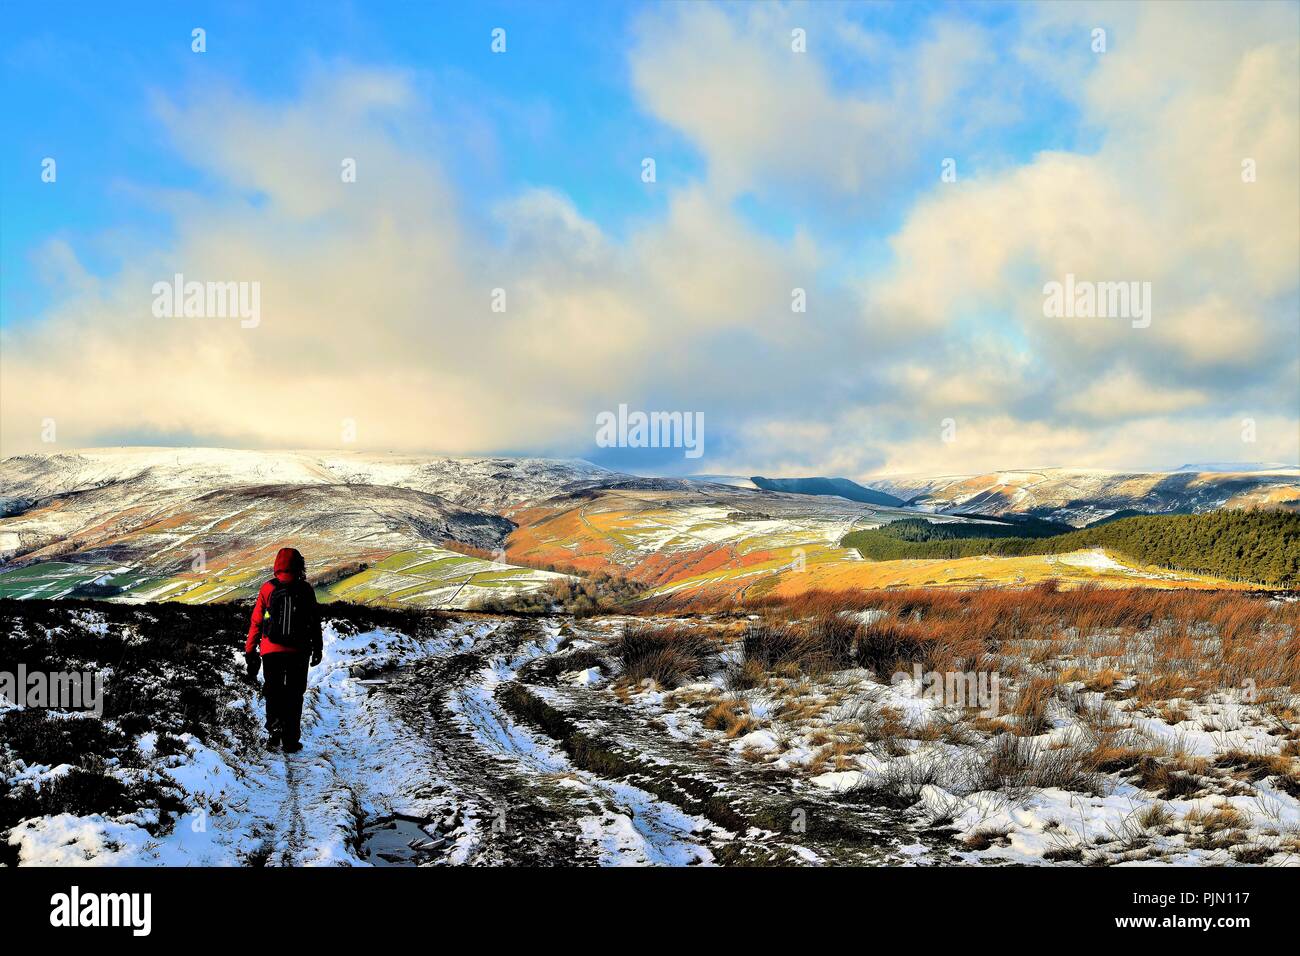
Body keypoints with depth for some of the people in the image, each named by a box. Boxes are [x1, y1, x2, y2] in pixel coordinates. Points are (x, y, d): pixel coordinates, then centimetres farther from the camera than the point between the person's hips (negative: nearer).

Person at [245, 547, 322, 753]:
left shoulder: (267, 589, -4)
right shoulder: (305, 590, -2)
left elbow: (256, 622, -1)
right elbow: (315, 621, 5)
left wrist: (250, 651, 7)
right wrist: (317, 648, 16)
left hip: (271, 651, 0)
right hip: (299, 651, 0)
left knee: (273, 693, 12)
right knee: (294, 696, 10)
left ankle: (274, 730, -8)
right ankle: (291, 741, 10)